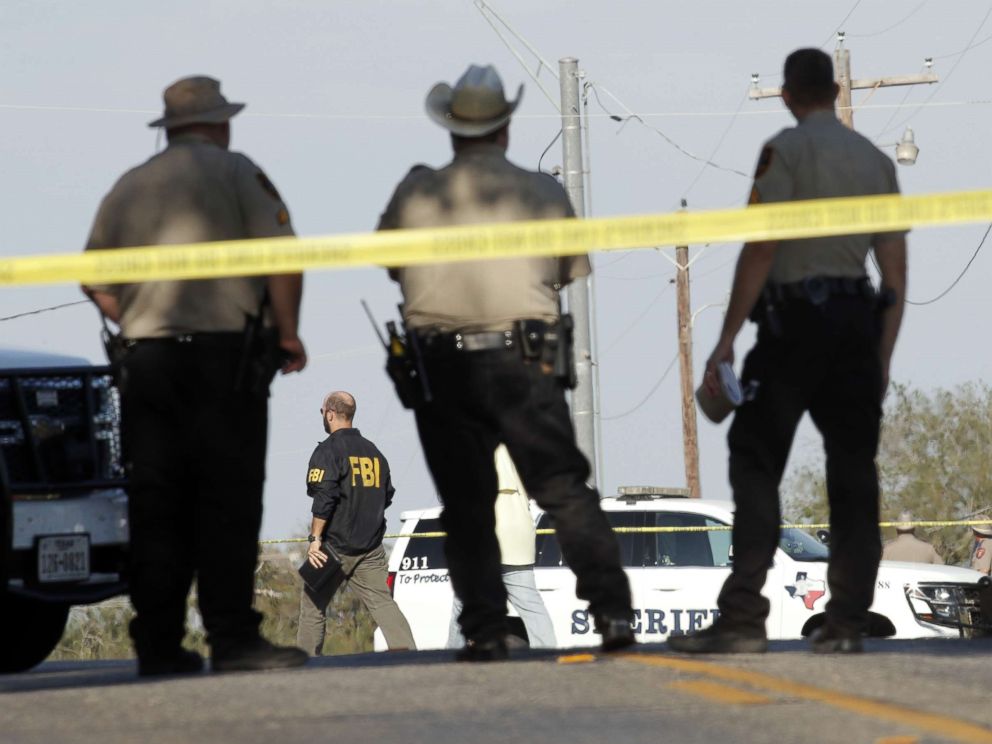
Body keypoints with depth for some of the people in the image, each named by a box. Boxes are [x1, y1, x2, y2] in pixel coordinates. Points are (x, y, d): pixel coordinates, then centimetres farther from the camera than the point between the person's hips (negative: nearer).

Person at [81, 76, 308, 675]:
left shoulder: (129, 187, 15)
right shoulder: (235, 173, 0)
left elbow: (97, 282, 15)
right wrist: (287, 333, 2)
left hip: (145, 357, 5)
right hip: (226, 352, -5)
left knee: (156, 506, 5)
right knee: (229, 501, -5)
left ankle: (158, 643, 3)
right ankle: (232, 637, -10)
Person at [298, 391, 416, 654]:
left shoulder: (328, 451, -8)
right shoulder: (373, 451, 14)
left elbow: (323, 497, -17)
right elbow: (387, 495, 19)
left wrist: (315, 538, -16)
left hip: (336, 545, -6)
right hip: (371, 549, 6)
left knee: (313, 604, 6)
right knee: (382, 602, -1)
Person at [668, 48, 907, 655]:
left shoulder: (786, 151, -3)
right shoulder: (877, 160, 14)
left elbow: (760, 251, -11)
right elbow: (897, 275, 13)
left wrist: (727, 339, -10)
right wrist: (882, 359, 18)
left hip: (795, 321, -5)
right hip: (858, 323, 5)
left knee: (756, 465, -5)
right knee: (853, 474, 7)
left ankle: (743, 619, -13)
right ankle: (847, 623, 4)